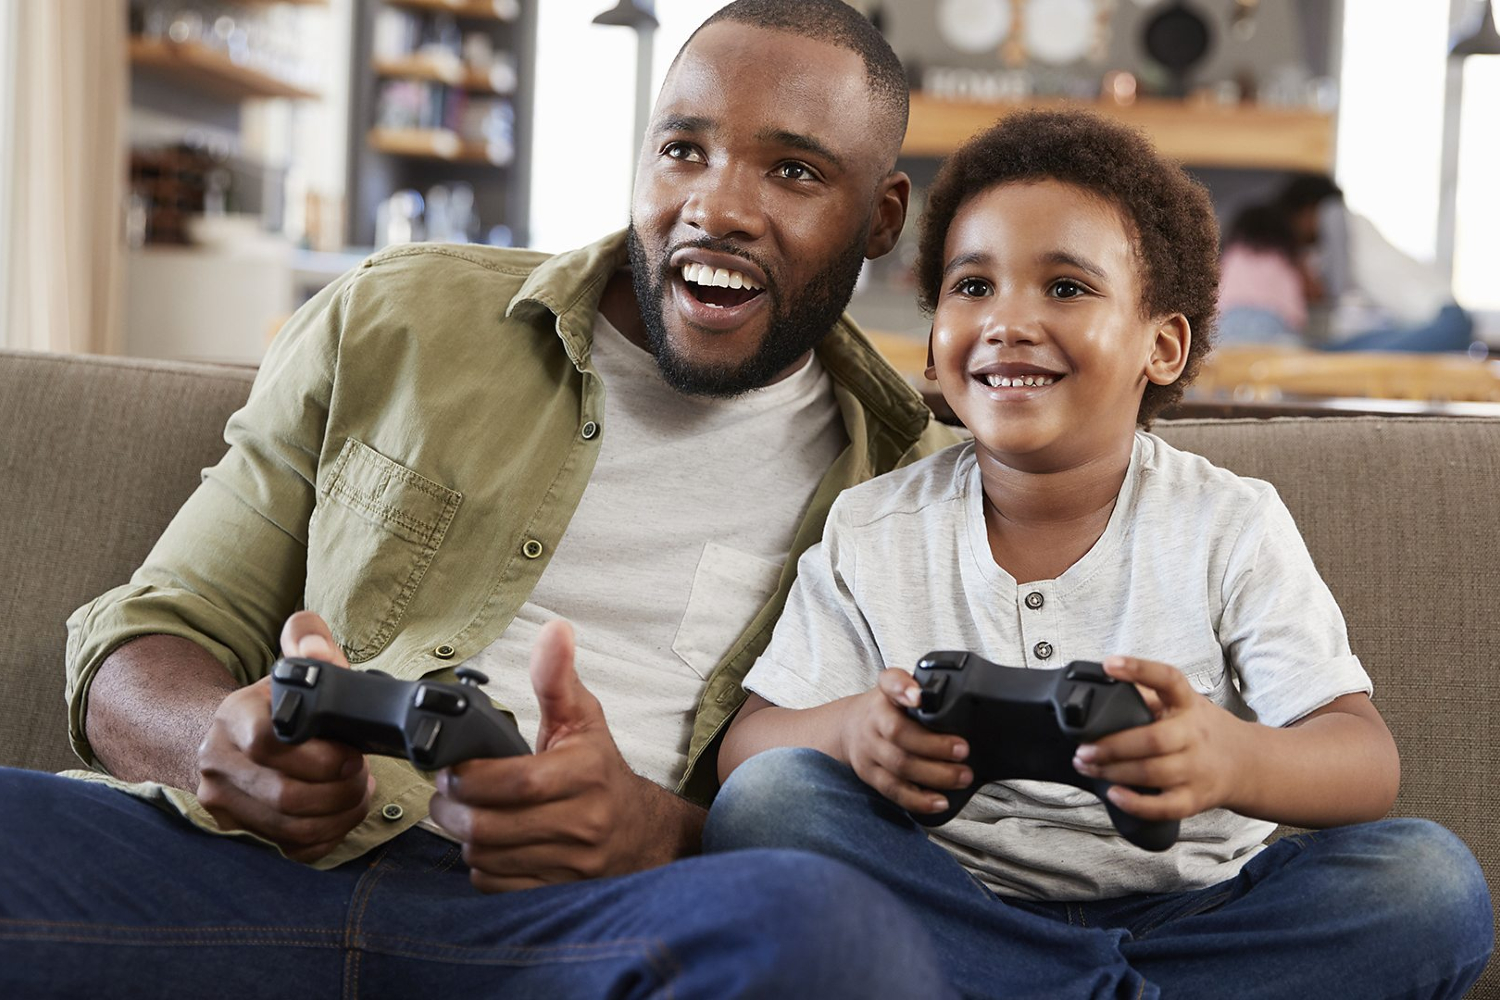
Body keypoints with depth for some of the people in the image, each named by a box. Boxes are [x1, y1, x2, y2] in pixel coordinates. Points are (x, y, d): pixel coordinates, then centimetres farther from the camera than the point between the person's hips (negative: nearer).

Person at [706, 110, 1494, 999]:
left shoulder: (1230, 528, 0)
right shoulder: (870, 534, 4)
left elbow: (1366, 762, -10)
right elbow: (748, 745, -1)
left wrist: (1230, 759, -35)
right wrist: (853, 733, -27)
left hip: (1191, 912, 0)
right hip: (954, 913, 1)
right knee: (766, 796, -24)